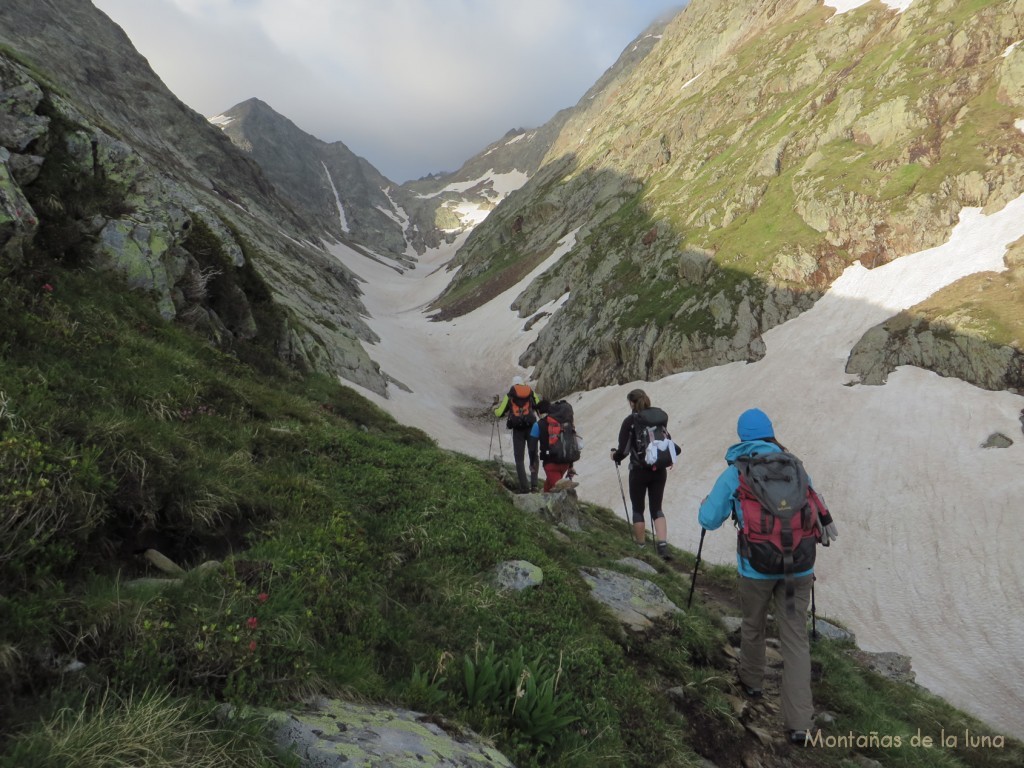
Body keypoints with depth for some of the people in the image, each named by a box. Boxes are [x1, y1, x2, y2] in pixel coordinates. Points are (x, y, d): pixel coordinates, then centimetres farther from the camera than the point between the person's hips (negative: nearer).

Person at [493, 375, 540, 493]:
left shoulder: (509, 395, 9)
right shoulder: (532, 393, 11)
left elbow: (499, 413, 9)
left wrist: (496, 408, 31)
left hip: (517, 429, -1)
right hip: (531, 427, 1)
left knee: (519, 459, 6)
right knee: (533, 456, 11)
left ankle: (524, 487, -2)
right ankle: (534, 484, -1)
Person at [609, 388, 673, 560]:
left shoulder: (630, 421, -10)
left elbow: (623, 450, -12)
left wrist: (615, 456, 8)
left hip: (639, 471, -3)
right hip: (659, 470, 4)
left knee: (638, 508, 13)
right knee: (656, 508, 12)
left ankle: (640, 545, 21)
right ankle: (663, 545, -2)